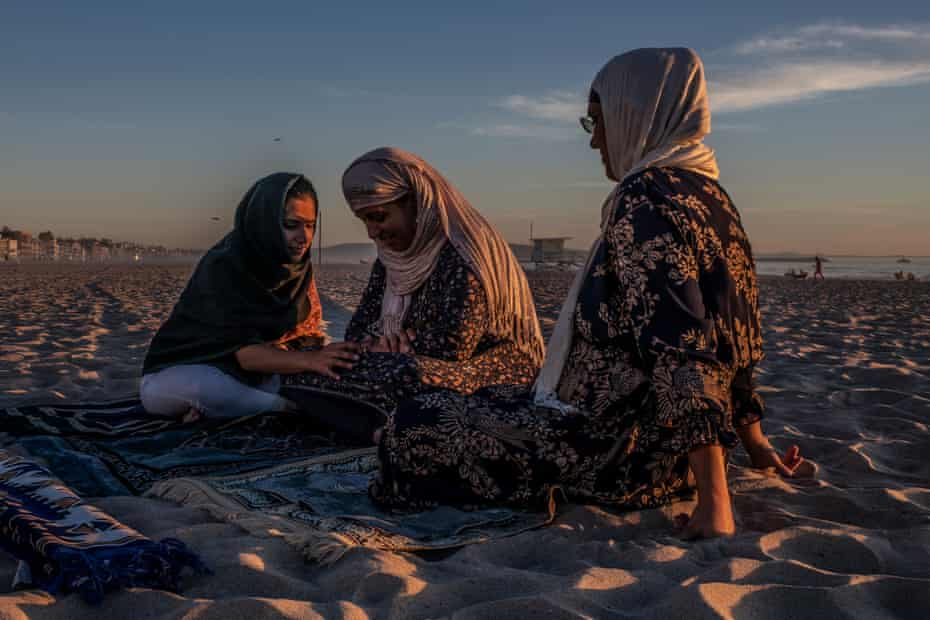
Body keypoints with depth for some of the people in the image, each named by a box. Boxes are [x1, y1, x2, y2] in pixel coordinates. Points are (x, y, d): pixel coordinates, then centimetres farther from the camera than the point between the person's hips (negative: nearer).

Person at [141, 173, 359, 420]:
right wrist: (311, 360, -49)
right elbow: (242, 350, -33)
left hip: (241, 376, 6)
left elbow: (305, 335, -5)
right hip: (178, 377, -6)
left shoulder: (299, 267, -4)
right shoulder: (223, 267, -24)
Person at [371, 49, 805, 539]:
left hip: (619, 450, -10)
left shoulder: (645, 197, -19)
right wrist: (755, 443, 20)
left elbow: (680, 353, -27)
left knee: (410, 426, -7)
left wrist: (713, 500, -28)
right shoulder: (711, 197, 9)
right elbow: (730, 338, 14)